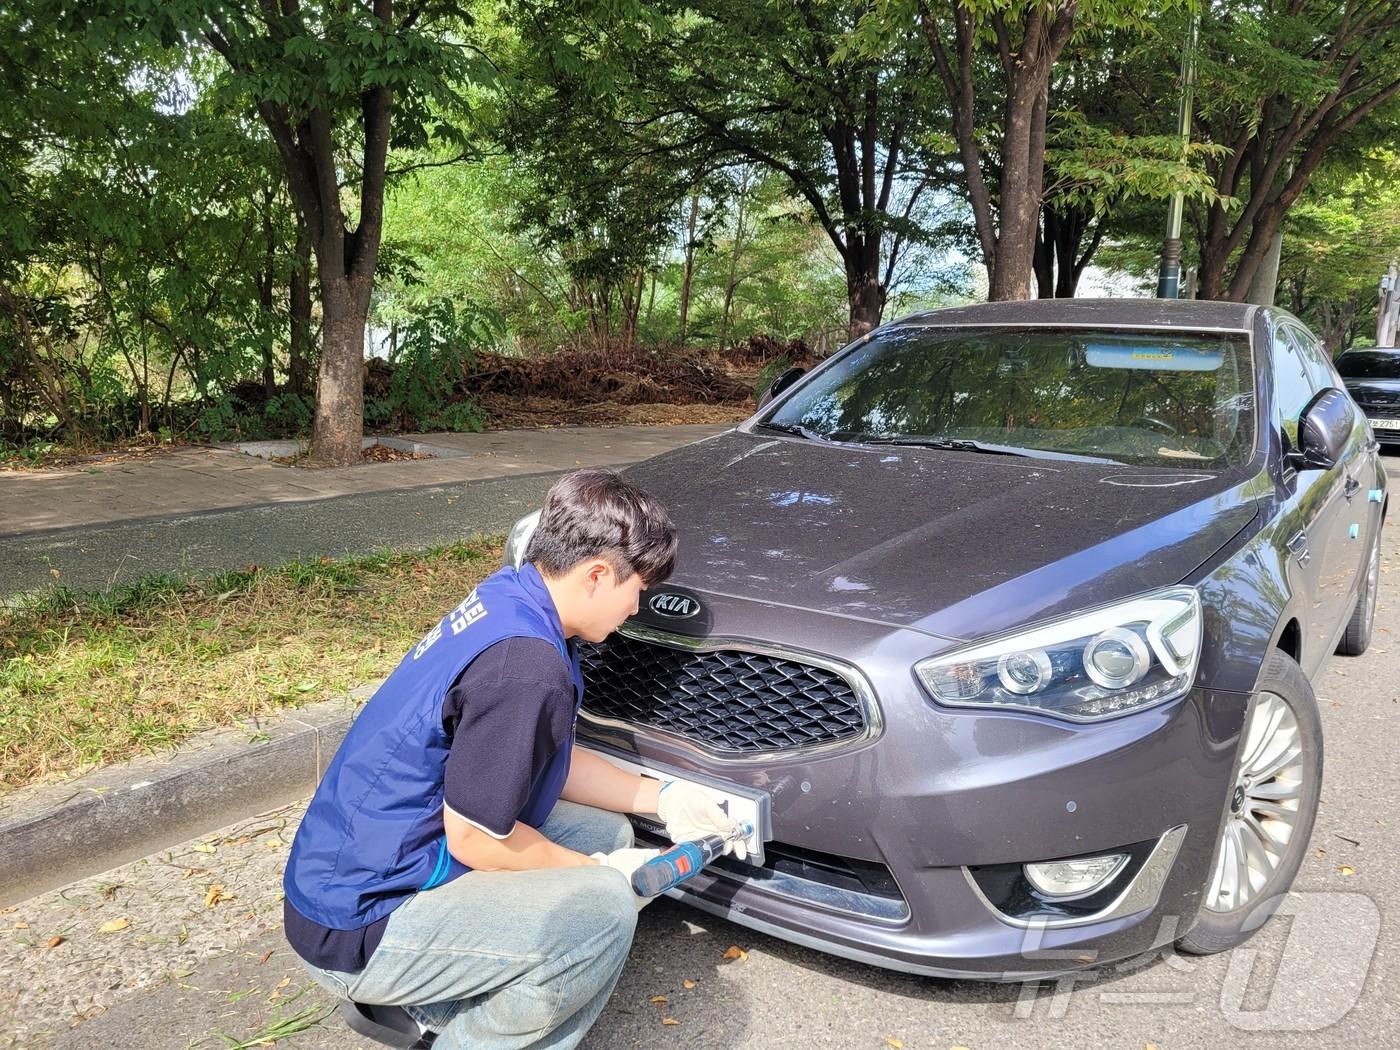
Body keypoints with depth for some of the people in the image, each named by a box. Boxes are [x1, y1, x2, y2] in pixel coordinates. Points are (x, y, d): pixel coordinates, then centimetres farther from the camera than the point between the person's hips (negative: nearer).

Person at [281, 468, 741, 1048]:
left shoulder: (507, 594, 2)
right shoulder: (525, 664, -28)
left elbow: (550, 762, 13)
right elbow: (475, 840, -21)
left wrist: (663, 797, 13)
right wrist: (604, 872, -7)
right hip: (356, 932, -10)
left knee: (606, 833, 9)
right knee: (602, 907, -22)